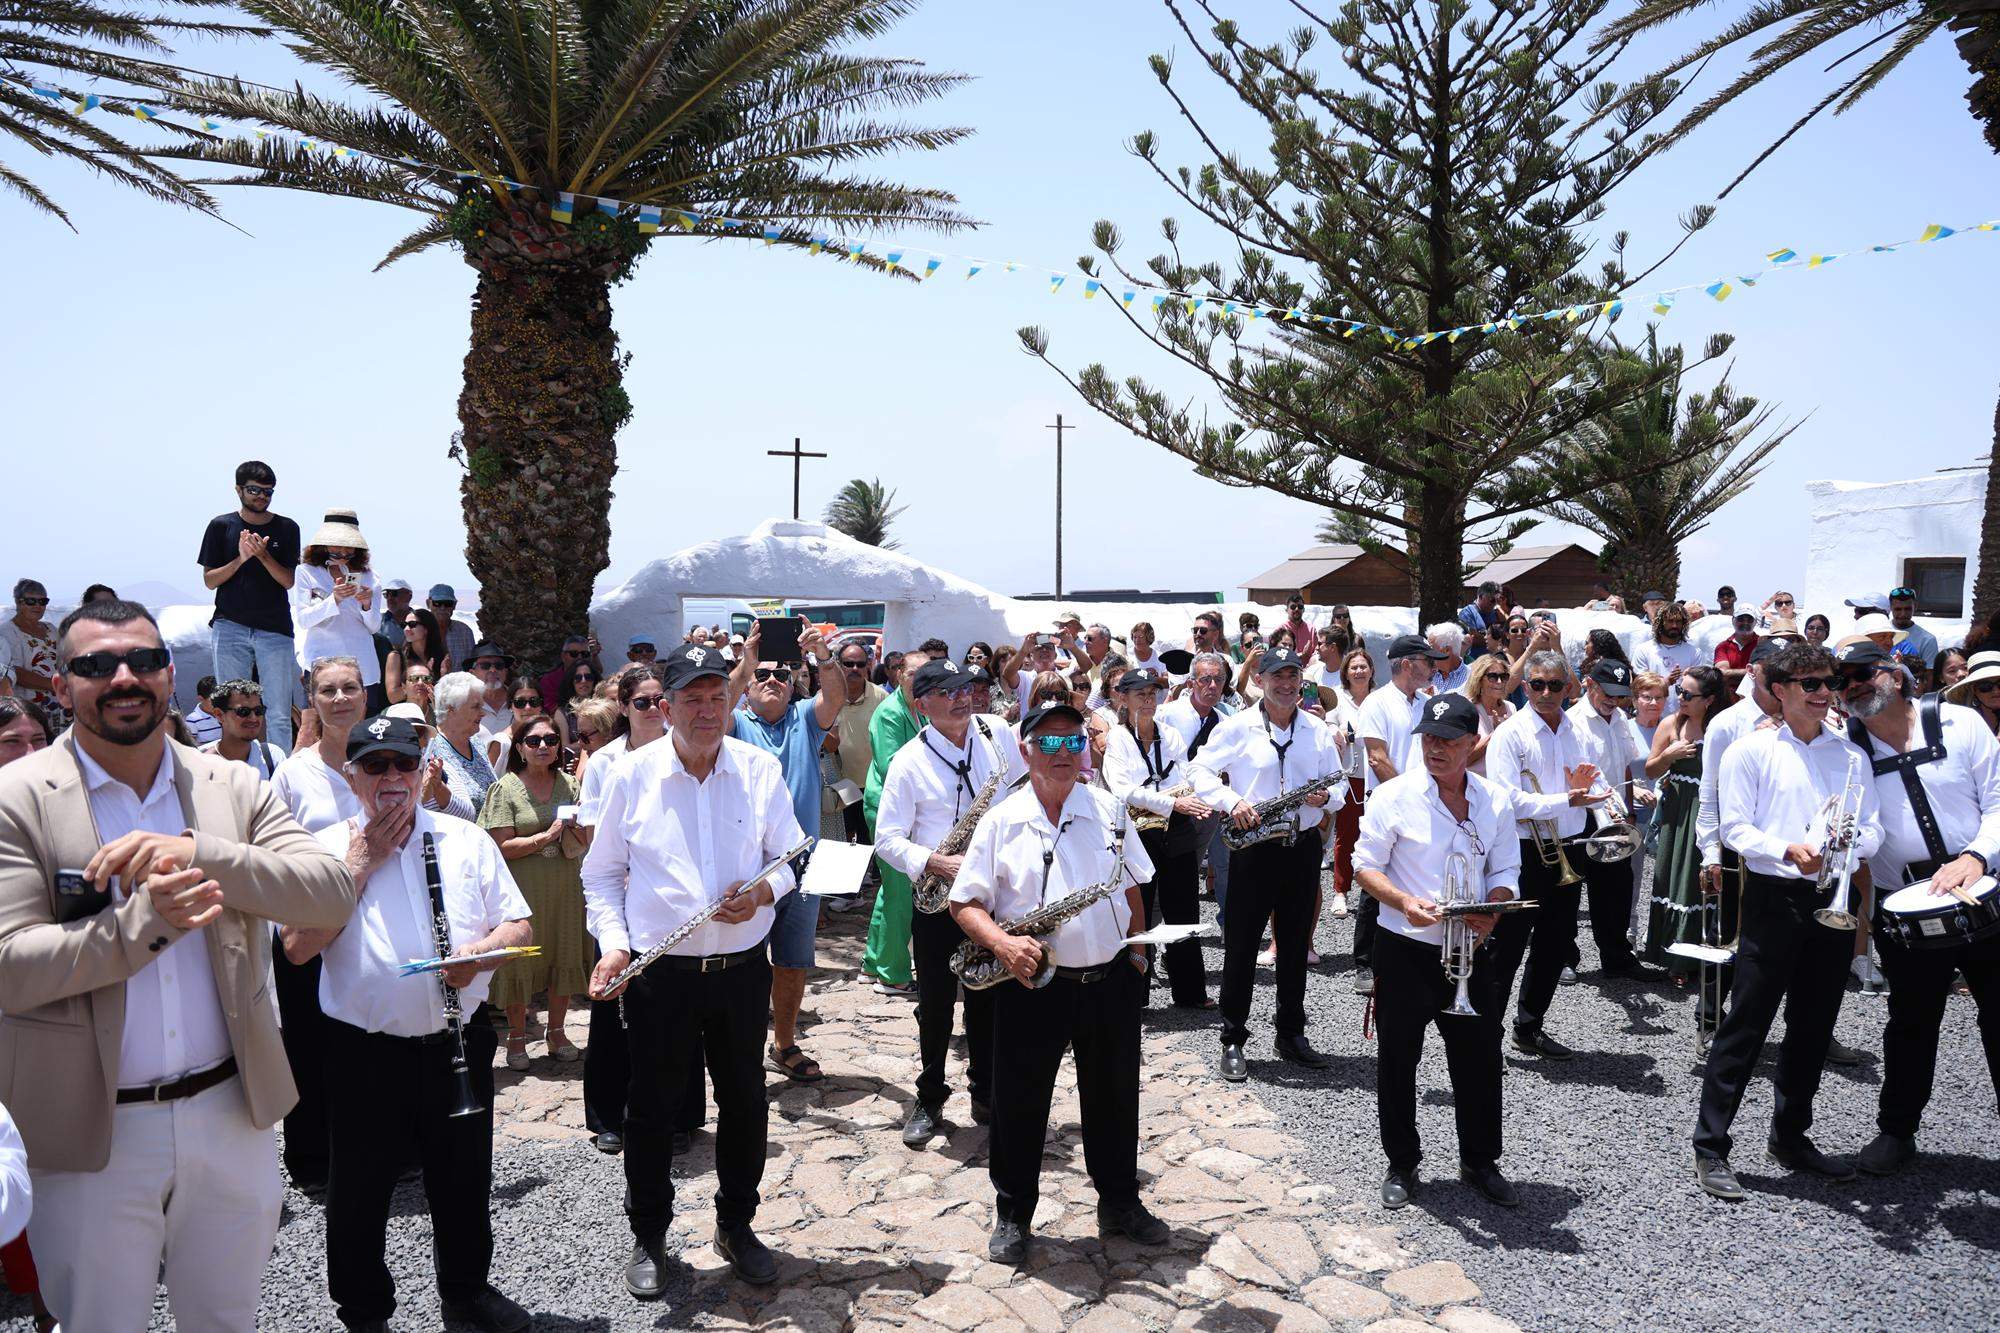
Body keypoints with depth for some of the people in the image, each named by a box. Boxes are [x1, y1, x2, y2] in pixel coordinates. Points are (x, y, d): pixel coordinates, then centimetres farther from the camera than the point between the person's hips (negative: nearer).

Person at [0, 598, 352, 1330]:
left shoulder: (236, 788, 1)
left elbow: (334, 891, -11)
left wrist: (198, 853, -23)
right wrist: (144, 921, -26)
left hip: (231, 1115, 3)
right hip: (92, 1133, -2)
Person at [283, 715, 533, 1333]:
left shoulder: (467, 840, 3)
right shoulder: (329, 849, -2)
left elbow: (519, 927, 3)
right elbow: (299, 947, -13)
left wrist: (481, 950, -18)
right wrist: (360, 865, -14)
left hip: (458, 1041, 2)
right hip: (365, 1050, -2)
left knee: (464, 1181, 18)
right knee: (361, 1190, 14)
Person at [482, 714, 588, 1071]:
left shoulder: (569, 784, 8)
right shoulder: (506, 788, -4)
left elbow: (584, 839, 12)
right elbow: (502, 846, -10)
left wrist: (574, 833, -10)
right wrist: (546, 837, -19)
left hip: (566, 885, 4)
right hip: (523, 890, -3)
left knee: (564, 957, 7)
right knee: (520, 960, 4)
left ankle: (556, 1032, 23)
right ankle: (516, 1038, 21)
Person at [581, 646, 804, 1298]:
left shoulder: (760, 769, -1)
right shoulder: (633, 775, -3)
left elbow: (791, 857, 4)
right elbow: (602, 871, 4)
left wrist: (764, 890, -16)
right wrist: (614, 944, -8)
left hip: (742, 968, 1)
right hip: (658, 972, -1)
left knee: (746, 1103, 13)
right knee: (651, 1108, 11)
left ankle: (736, 1224, 35)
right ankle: (649, 1237, 32)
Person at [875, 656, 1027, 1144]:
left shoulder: (997, 733, -1)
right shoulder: (909, 761, -10)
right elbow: (887, 839, -9)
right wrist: (935, 863, -23)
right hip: (936, 899, -2)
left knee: (989, 999, 13)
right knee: (935, 1005, 8)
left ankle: (986, 1094, 30)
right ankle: (929, 1100, 26)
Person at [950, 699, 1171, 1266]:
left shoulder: (1108, 810, 3)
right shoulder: (1001, 821, -6)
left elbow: (1131, 891, 13)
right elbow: (965, 905, -5)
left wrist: (1136, 955, 9)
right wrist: (1003, 943, -22)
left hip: (1111, 982, 3)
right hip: (1032, 986, -3)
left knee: (1114, 1098, 17)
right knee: (1020, 1106, 9)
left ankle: (1120, 1202, 37)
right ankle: (1013, 1214, 29)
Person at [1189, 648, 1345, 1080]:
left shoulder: (1318, 730, 8)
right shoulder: (1238, 727, -3)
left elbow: (1340, 783, 12)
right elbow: (1199, 769, -2)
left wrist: (1327, 797, -11)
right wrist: (1232, 801, -17)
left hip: (1303, 847, 4)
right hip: (1254, 847, -3)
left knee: (1295, 947, 13)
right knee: (1240, 947, 1)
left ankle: (1291, 1035, 26)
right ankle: (1233, 1041, 12)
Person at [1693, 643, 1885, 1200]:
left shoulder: (1852, 756, 12)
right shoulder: (1751, 751, -2)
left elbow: (1873, 828, 9)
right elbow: (1735, 826, -6)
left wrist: (1855, 839, -14)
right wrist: (1787, 851, -23)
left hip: (1833, 898, 5)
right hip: (1774, 899, -5)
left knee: (1813, 1027, 14)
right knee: (1746, 1024, -4)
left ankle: (1790, 1136, 29)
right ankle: (1710, 1147, 1)